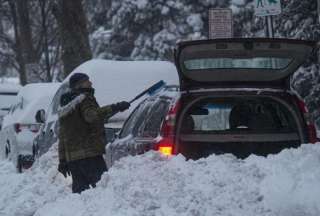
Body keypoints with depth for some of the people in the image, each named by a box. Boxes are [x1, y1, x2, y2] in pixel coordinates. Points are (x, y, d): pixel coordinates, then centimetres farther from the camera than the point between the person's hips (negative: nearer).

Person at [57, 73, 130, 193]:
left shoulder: (64, 108, 24)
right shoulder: (85, 99, -2)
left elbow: (62, 136, 25)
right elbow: (92, 115, -25)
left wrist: (62, 160, 26)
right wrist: (115, 108, -30)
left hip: (71, 157, 8)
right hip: (89, 154, -8)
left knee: (79, 188, 9)